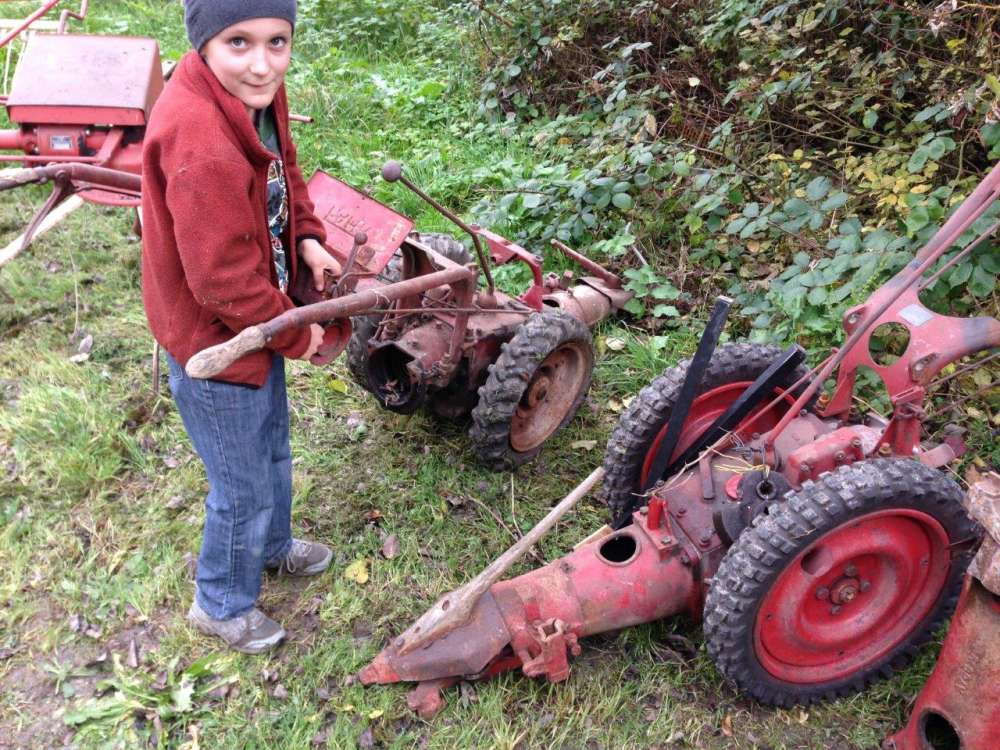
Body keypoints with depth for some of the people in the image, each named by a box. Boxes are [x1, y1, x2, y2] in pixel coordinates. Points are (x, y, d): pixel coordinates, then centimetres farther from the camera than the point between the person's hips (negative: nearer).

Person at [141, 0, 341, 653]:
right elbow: (224, 280, -31)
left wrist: (308, 240, -5)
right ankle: (222, 604, 39)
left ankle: (273, 545, 58)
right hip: (215, 345, -9)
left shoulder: (261, 94, -7)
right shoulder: (197, 138, -35)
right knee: (244, 489, 11)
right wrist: (299, 334, -16)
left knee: (273, 448, 30)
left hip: (260, 322, 9)